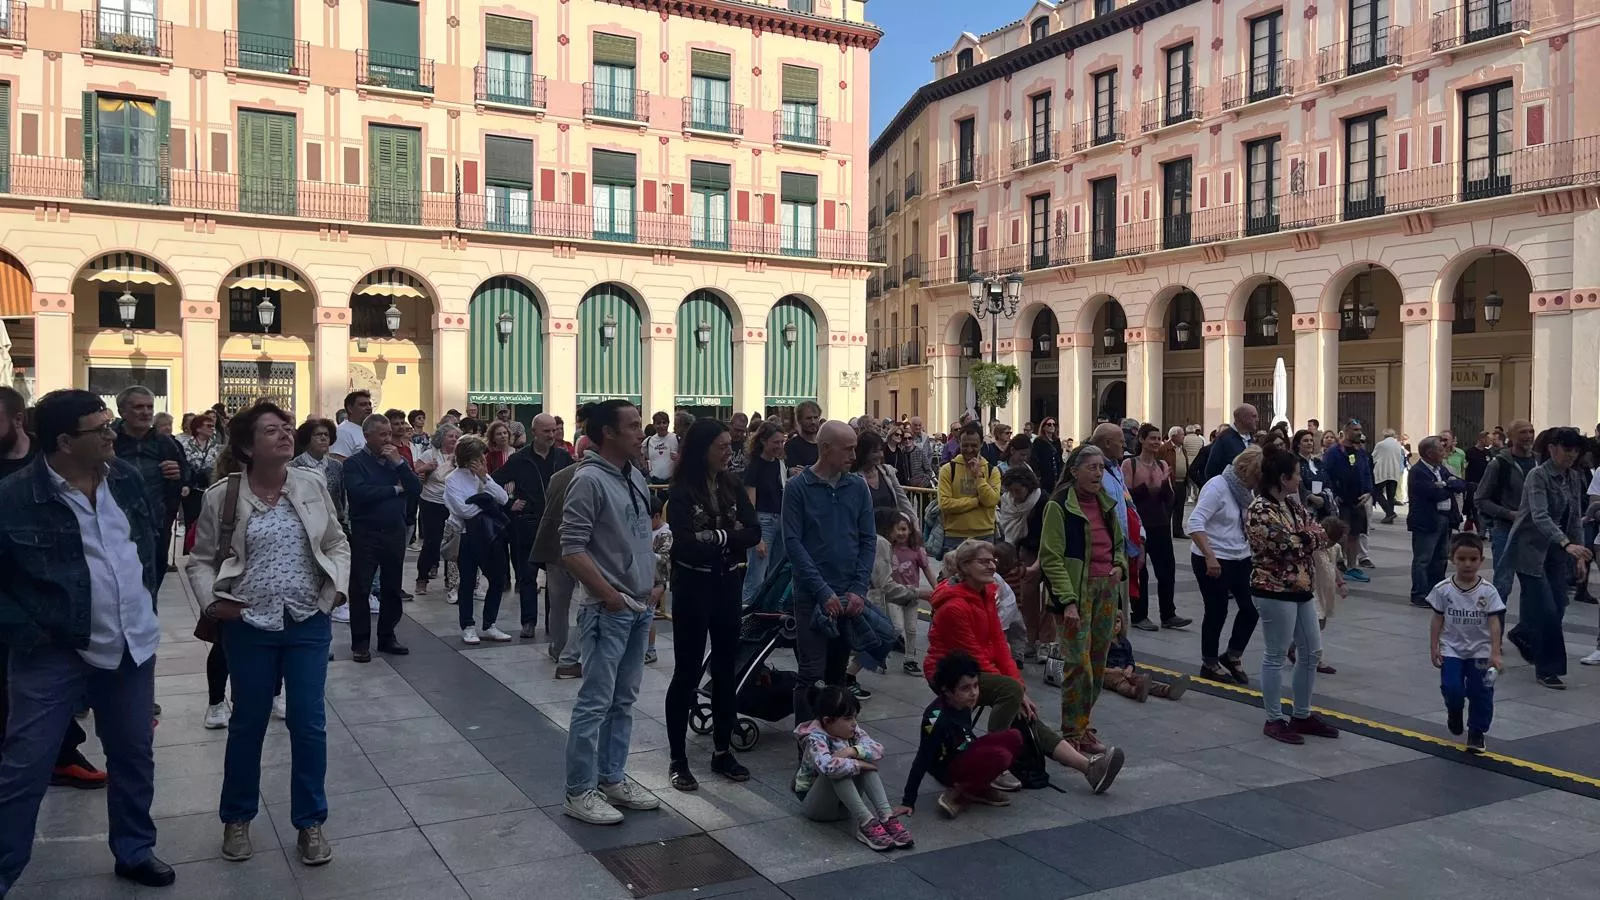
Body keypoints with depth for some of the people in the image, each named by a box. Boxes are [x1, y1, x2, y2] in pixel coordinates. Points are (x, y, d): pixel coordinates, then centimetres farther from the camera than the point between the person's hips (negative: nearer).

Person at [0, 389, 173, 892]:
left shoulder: (127, 478, 1)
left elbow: (155, 539, 17)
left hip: (133, 645, 5)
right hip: (54, 654, -5)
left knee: (134, 756, 17)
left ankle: (135, 852, 34)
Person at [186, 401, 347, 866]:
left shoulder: (312, 486, 0)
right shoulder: (222, 495, -5)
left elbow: (337, 543, 9)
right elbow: (201, 560, 2)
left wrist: (337, 585, -5)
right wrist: (212, 601, -13)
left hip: (309, 622, 1)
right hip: (248, 625, -1)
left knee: (309, 724, 5)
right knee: (247, 723, 12)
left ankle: (310, 822, 21)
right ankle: (237, 818, 33)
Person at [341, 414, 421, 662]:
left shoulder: (396, 460, 10)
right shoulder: (355, 462, -4)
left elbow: (416, 489, -1)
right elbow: (360, 492, -22)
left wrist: (399, 463, -12)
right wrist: (395, 489, -10)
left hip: (395, 532, 5)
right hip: (365, 534, -5)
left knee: (392, 589, 11)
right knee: (360, 590, 0)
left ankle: (387, 637, 22)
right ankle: (360, 642, 9)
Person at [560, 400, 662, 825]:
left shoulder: (635, 476, 10)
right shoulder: (589, 480, -16)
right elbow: (571, 550, -19)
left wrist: (650, 587, 13)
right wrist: (610, 595, -16)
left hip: (639, 607, 8)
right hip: (606, 609, -8)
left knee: (623, 700, 16)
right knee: (596, 702, -1)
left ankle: (612, 778, 27)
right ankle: (579, 791, 10)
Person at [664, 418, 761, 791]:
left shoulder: (732, 486, 5)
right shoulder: (681, 491, -11)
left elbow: (753, 533, -3)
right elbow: (687, 541, -22)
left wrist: (715, 537, -16)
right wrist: (729, 537, -13)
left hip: (728, 584, 6)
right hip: (693, 585, -5)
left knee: (726, 669, 11)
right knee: (687, 672, 2)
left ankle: (722, 751, 24)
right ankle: (677, 758, 12)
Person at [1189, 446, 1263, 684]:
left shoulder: (1245, 491, 7)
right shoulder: (1217, 487, -17)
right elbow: (1195, 523, -25)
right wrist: (1210, 556, -31)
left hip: (1240, 558, 8)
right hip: (1212, 560, -7)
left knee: (1251, 608, 5)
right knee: (1217, 612, 2)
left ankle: (1232, 656, 24)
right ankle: (1209, 664, 20)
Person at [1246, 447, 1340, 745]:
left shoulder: (1291, 504, 10)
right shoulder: (1259, 511, -18)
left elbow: (1315, 531, 8)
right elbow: (1284, 547, -22)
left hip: (1300, 588, 10)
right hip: (1273, 591, -10)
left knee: (1312, 651, 14)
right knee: (1276, 655, 0)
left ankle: (1302, 715, 27)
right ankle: (1274, 720, 12)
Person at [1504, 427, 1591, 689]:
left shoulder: (1574, 479, 7)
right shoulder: (1538, 475, -15)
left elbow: (1575, 519, 13)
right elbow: (1540, 516, -28)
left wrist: (1579, 553, 4)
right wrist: (1567, 544, -41)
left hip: (1556, 551, 7)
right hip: (1530, 548, -7)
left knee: (1558, 607, 8)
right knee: (1546, 610, -9)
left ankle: (1522, 634, 37)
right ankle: (1547, 670, 2)